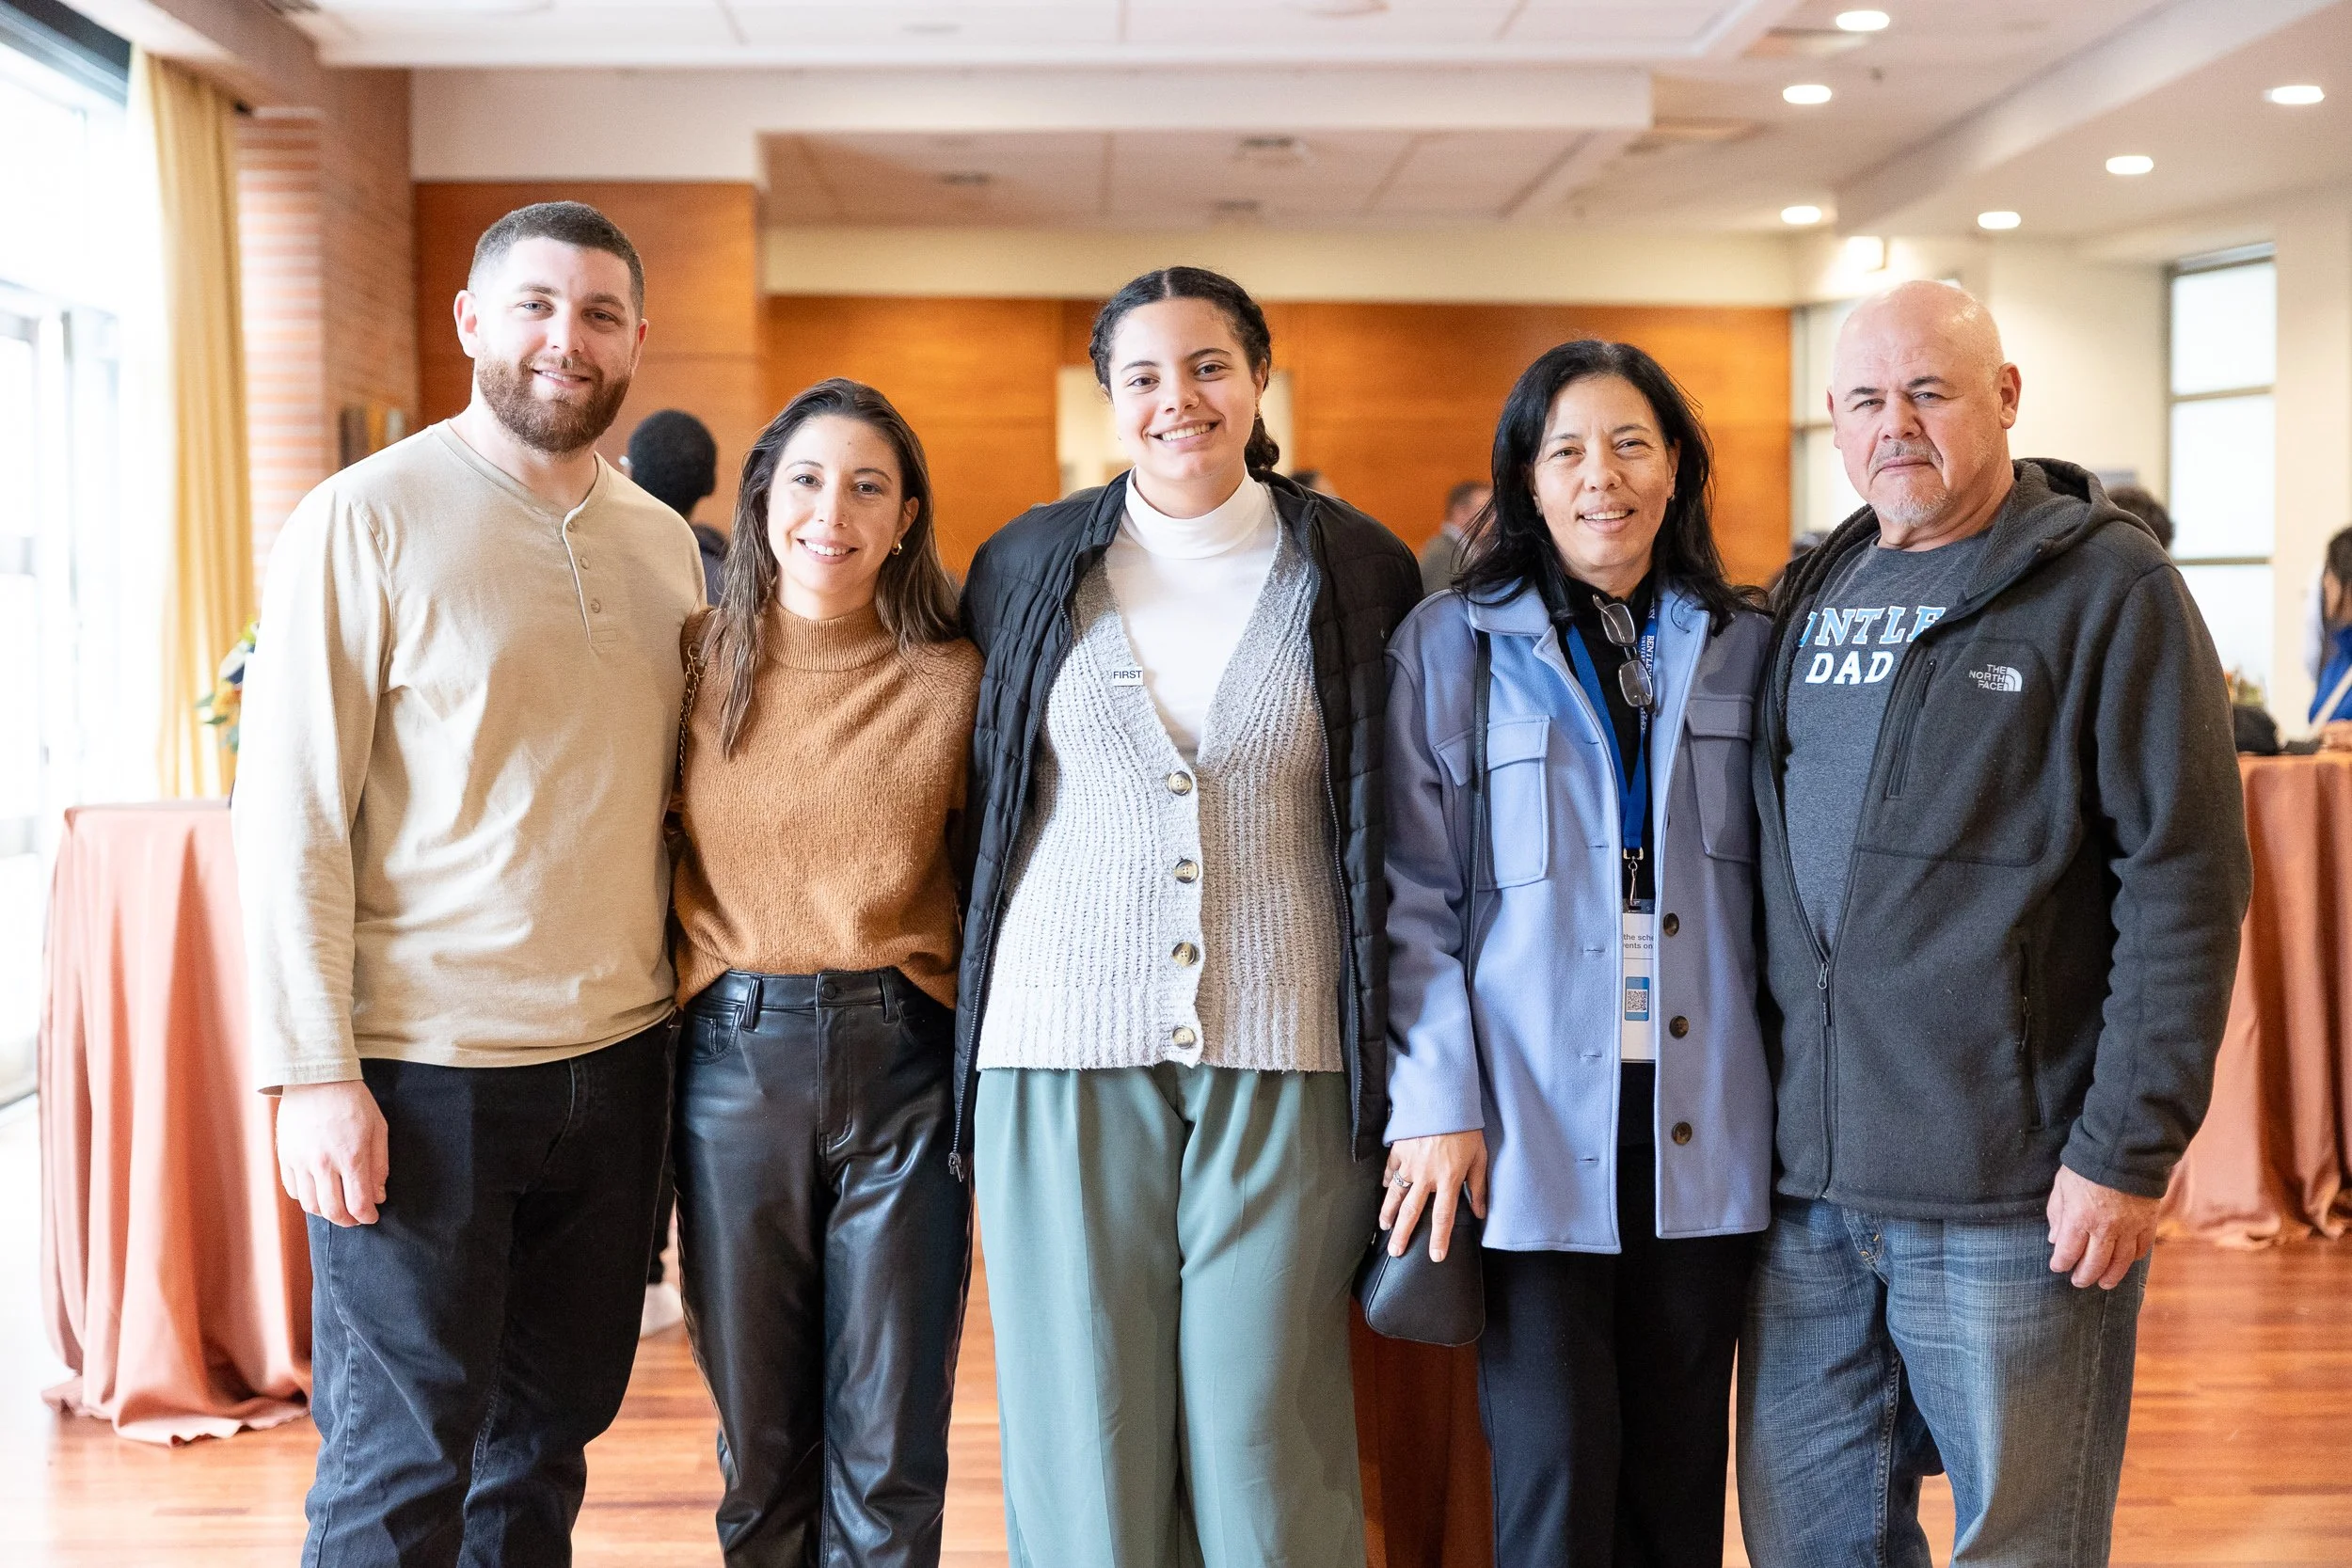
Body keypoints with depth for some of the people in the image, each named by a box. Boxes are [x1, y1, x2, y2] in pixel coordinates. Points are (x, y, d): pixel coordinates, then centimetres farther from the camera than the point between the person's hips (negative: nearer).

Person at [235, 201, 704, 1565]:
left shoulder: (665, 543, 10)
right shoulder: (369, 519, -7)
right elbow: (289, 812, -9)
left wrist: (698, 1016, 9)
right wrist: (314, 1075, -14)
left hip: (618, 1062, 5)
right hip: (419, 1076, -5)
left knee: (552, 1431, 15)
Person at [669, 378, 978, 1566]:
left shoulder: (952, 684, -1)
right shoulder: (698, 666, 3)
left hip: (902, 1066, -1)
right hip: (734, 1060, 1)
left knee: (889, 1455, 5)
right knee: (759, 1437, 12)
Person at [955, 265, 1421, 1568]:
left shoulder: (1359, 571, 4)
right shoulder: (1027, 566, 7)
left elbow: (1398, 827, 9)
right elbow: (981, 797, 17)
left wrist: (1416, 1087, 6)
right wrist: (975, 997, 14)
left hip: (1282, 1052, -1)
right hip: (1068, 1043, 1)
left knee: (1265, 1429, 3)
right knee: (1082, 1422, 5)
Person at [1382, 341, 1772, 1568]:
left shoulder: (1741, 648, 10)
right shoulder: (1451, 644, 2)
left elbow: (1782, 883, 13)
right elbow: (1412, 897, -2)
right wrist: (1435, 1103, -9)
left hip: (1703, 1129, 3)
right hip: (1531, 1128, -3)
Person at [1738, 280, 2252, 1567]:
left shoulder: (2109, 589, -6)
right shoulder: (1813, 596, 12)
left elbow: (2184, 882, -11)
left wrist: (2126, 1152, -15)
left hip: (2010, 1195, -5)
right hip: (1807, 1183, 5)